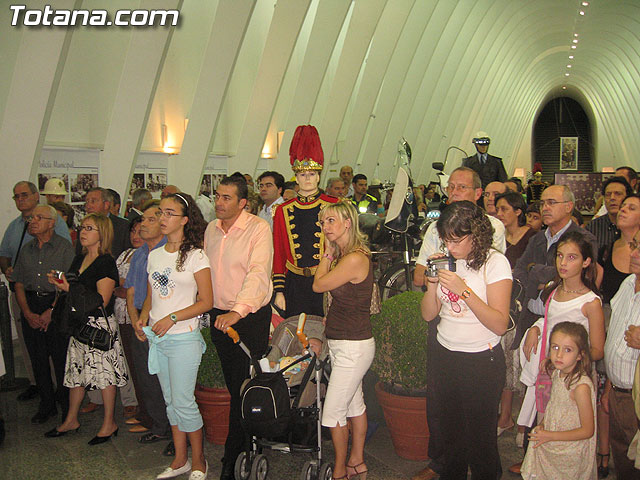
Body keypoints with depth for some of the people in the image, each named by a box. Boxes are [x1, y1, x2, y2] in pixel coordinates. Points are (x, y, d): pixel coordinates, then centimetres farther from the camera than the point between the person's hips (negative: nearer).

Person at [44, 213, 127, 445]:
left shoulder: (106, 263, -13)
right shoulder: (78, 259, 12)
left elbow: (101, 301, -18)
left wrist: (71, 290, -20)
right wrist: (59, 283, 1)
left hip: (100, 324, -8)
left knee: (104, 373, 1)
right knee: (76, 371, 15)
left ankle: (109, 423, 14)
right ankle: (71, 420, 29)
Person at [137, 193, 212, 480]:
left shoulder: (195, 256, -9)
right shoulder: (154, 256, 10)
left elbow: (206, 302, -11)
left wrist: (172, 318, -18)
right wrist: (144, 316, -1)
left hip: (184, 338, -6)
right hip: (157, 338, 6)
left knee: (183, 402, -3)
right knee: (171, 401, 14)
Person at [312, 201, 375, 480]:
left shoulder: (355, 259, -23)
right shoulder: (343, 255, 7)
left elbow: (318, 285, -14)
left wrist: (326, 256, -4)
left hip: (353, 347, -10)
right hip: (342, 343, 10)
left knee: (333, 413, 0)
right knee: (355, 405, 21)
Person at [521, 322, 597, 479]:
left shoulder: (581, 387, -27)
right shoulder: (557, 373, -6)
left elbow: (587, 431, -21)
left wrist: (550, 436, -19)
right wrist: (543, 425, -2)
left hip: (570, 453, -6)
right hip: (550, 446, 7)